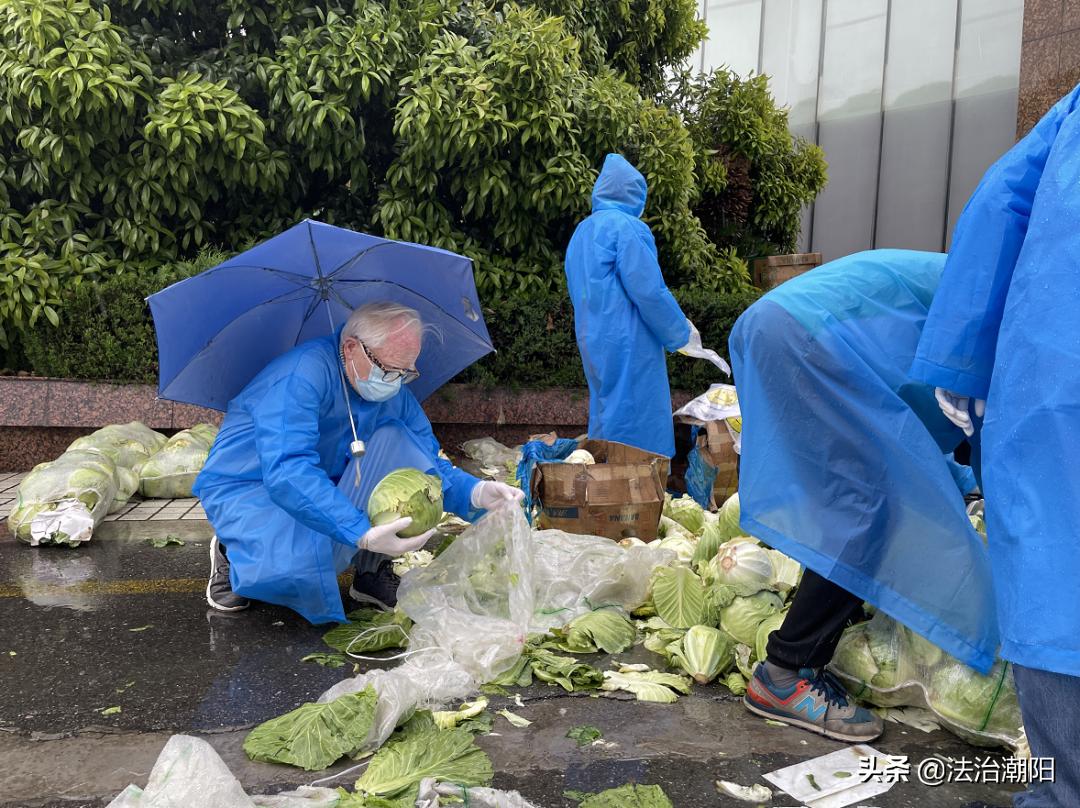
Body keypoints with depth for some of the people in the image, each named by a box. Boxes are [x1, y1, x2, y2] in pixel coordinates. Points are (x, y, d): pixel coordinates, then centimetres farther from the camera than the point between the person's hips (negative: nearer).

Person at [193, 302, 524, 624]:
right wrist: (363, 534, -51)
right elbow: (287, 473, -41)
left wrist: (477, 493, -24)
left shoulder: (393, 391, -5)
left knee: (395, 437, -16)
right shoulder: (304, 372, -29)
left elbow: (428, 463, -2)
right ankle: (234, 556, 1)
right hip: (245, 488, -6)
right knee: (305, 564, -36)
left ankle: (372, 569, -4)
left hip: (326, 485, 6)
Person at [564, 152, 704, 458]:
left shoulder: (582, 231, 17)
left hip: (593, 340, 9)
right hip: (627, 344, -9)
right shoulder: (627, 227, -11)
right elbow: (649, 291, -16)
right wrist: (682, 332, -2)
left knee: (606, 417, 16)